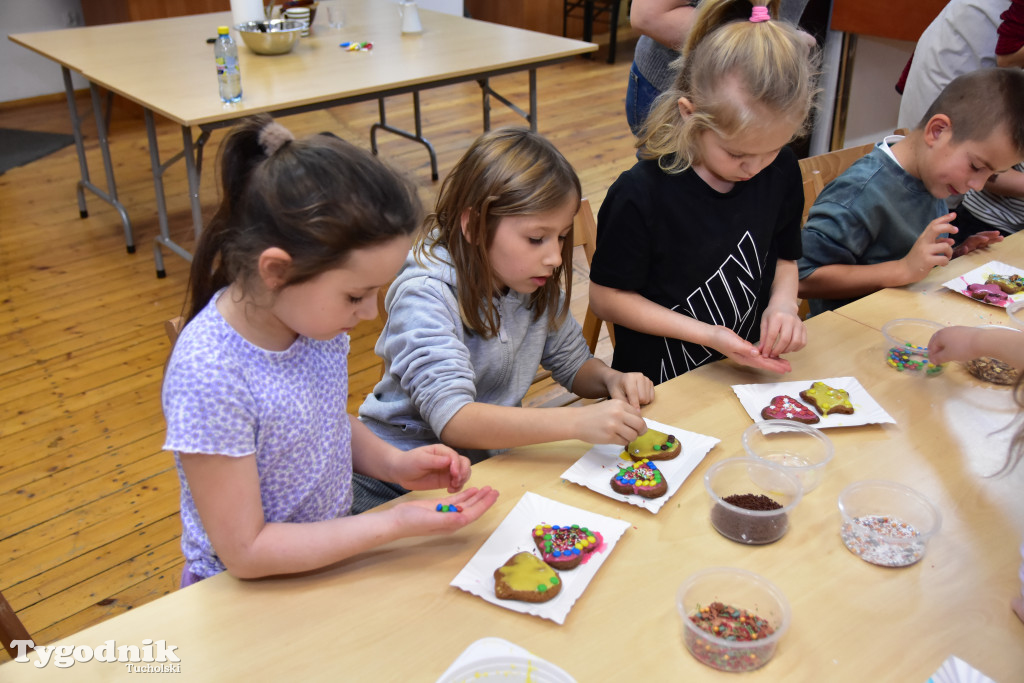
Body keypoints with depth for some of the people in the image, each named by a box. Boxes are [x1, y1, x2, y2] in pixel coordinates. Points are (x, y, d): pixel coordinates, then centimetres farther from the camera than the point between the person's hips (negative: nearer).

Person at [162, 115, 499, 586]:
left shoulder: (316, 317, -9)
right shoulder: (209, 375, -29)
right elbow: (245, 552, -23)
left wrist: (394, 463, -6)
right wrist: (396, 524, -23)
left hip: (330, 548, 6)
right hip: (247, 590, -6)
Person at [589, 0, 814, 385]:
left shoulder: (781, 172, -2)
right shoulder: (640, 194, -19)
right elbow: (606, 297, -11)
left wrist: (783, 303, -8)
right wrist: (706, 334, -17)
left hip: (750, 369, 4)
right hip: (660, 384, -4)